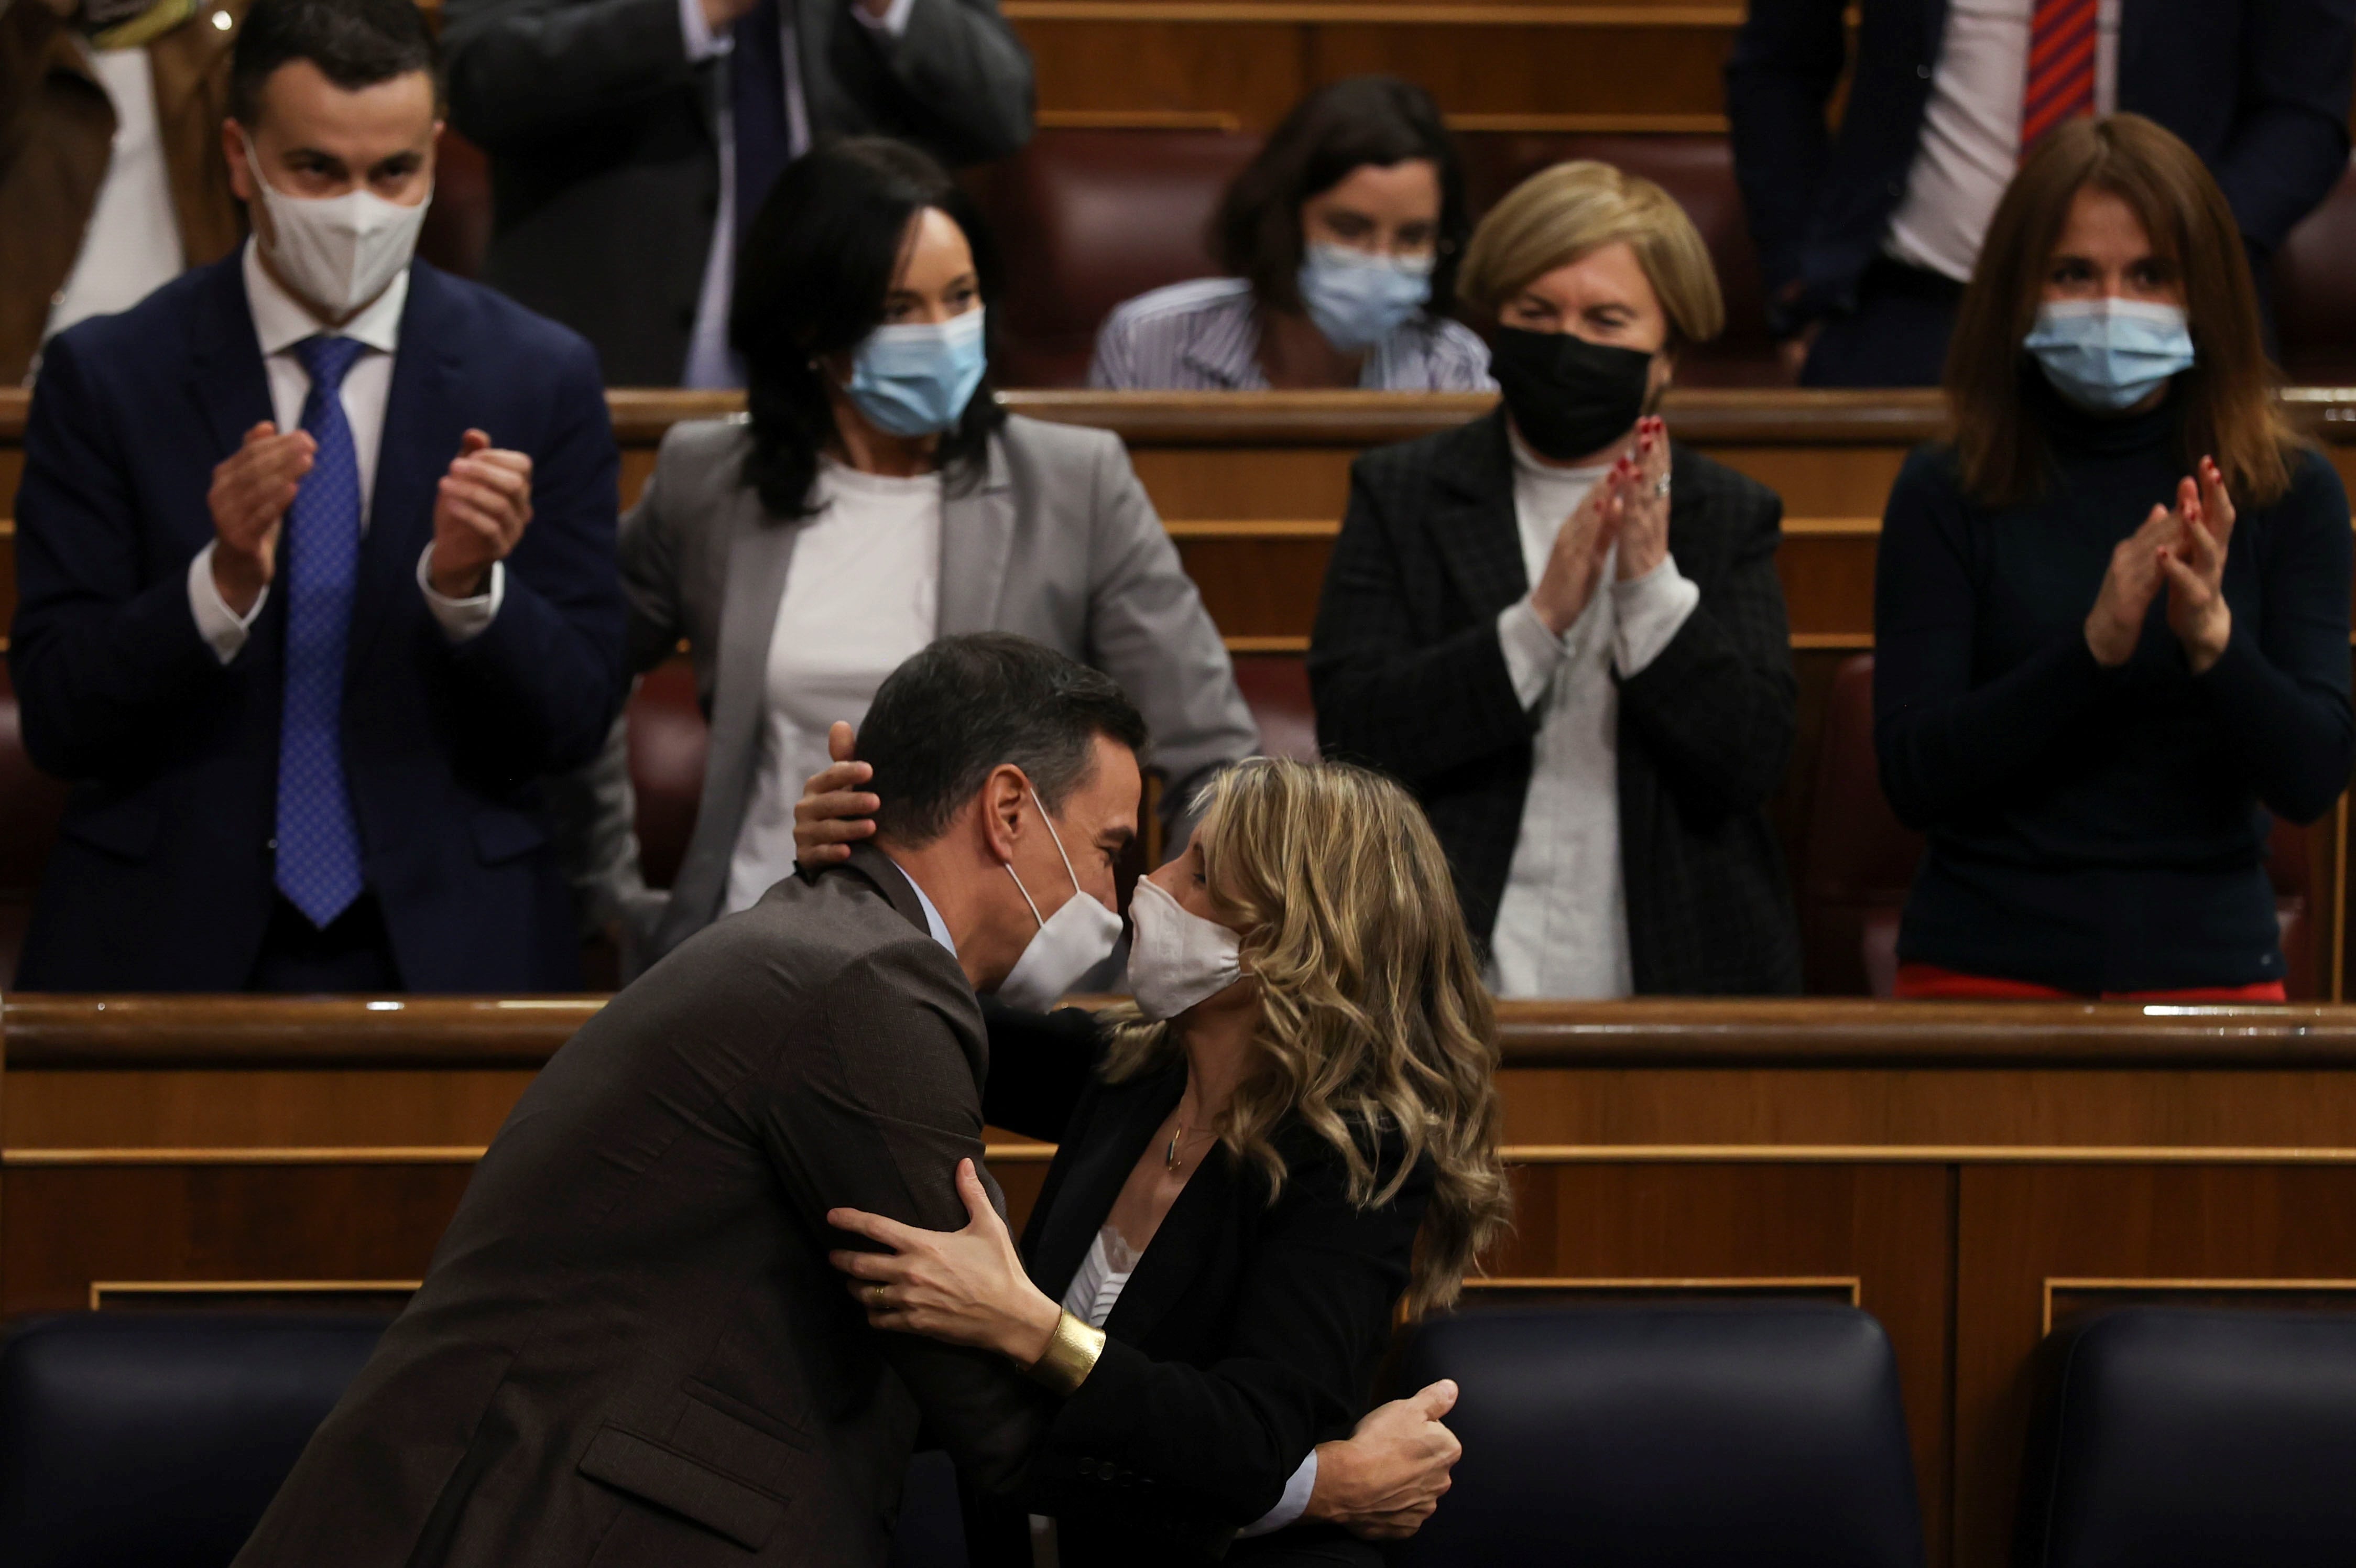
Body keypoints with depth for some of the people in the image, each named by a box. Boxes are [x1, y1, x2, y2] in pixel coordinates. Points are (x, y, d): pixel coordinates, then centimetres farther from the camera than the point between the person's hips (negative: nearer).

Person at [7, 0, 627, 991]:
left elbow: (575, 723, -2)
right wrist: (224, 579, -23)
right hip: (167, 947, -1)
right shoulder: (104, 378, -3)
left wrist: (469, 585, -21)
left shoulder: (542, 380, -1)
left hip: (449, 947, 1)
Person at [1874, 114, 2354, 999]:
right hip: (1985, 969, -1)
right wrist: (2093, 648, -22)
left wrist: (2213, 639, -24)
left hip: (2209, 961, 1)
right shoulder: (1947, 495, -3)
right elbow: (1913, 776, -11)